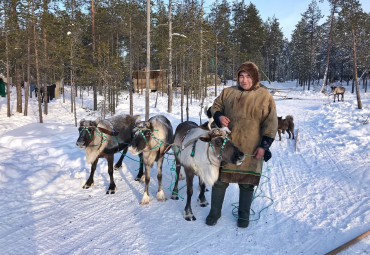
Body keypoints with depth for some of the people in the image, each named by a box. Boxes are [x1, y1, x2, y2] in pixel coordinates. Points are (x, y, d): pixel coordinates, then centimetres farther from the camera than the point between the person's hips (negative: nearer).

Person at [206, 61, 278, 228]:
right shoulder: (228, 92, 9)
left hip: (250, 150, -2)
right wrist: (219, 116, -4)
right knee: (220, 180, 8)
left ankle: (244, 215, 31)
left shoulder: (264, 96, 0)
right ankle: (214, 212, 27)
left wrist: (264, 145, -8)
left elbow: (270, 123, -2)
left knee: (247, 183, 11)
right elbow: (215, 107, 19)